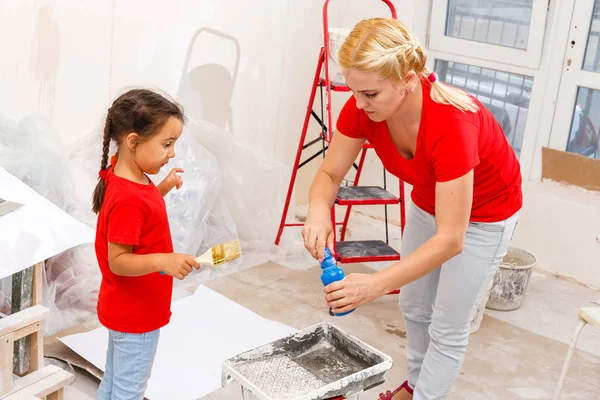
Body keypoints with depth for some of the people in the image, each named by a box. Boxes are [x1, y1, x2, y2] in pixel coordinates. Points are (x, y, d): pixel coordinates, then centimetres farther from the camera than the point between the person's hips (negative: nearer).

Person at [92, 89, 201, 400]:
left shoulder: (127, 178, -1)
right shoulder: (128, 199, -31)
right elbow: (118, 261, -29)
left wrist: (163, 188, 3)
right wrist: (162, 260, -42)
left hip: (127, 310, 10)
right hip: (136, 314, -10)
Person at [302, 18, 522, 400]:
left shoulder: (451, 122, -42)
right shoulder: (363, 106, -25)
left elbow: (450, 239, -40)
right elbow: (330, 173, -14)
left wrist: (376, 284, -48)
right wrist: (319, 210, -37)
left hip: (483, 213, -6)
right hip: (430, 201, 6)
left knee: (447, 325, 2)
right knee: (414, 306, 19)